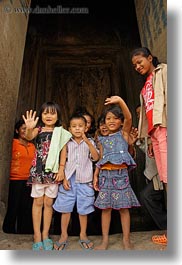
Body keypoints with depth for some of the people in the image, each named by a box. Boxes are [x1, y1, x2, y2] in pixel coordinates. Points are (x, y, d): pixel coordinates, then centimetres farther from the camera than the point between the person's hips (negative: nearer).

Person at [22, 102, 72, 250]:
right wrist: (29, 128, -41)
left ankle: (45, 235, 27)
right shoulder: (38, 129, 2)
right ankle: (37, 236, 22)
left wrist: (61, 169, -7)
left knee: (49, 202, 10)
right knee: (38, 201, 7)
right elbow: (29, 137, -19)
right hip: (38, 169, 0)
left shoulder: (61, 132, 4)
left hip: (53, 170, 1)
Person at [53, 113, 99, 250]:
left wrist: (87, 142, -20)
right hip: (69, 179, 0)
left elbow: (96, 157, -11)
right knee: (65, 208, 9)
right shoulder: (67, 143, 4)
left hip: (84, 180, 0)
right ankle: (64, 235, 27)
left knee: (84, 209, 11)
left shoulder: (90, 142, 4)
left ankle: (83, 235, 31)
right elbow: (62, 162, 2)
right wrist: (64, 178, -6)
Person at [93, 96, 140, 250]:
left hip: (120, 173, -3)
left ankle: (126, 240, 21)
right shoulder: (103, 140, 14)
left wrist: (120, 100, -28)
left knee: (124, 207, 5)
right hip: (105, 174, 4)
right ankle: (105, 240, 21)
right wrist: (96, 175, 6)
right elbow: (101, 159, 14)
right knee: (105, 207, 8)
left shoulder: (123, 133, 4)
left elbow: (129, 118, -15)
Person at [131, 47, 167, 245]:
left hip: (164, 127, -7)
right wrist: (150, 139, 16)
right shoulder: (147, 84, 29)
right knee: (165, 178, 3)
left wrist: (169, 126, -19)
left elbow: (168, 97, -7)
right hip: (155, 132, 7)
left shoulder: (163, 70, 10)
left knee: (170, 177, -12)